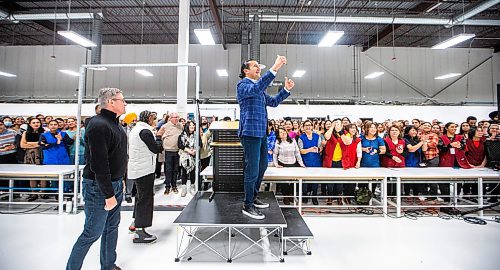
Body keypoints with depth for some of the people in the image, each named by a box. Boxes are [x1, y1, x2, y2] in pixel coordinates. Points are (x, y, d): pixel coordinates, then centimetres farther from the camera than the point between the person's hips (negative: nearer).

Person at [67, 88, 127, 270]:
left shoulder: (114, 123, 11)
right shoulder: (98, 125, -20)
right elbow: (99, 164, -25)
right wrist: (109, 194, -22)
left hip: (115, 184, 9)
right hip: (99, 187, -9)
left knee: (112, 227, 19)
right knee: (92, 233, 3)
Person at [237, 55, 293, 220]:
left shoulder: (259, 89, 21)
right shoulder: (243, 85, -7)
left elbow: (273, 102, 22)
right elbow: (255, 89, -29)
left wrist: (286, 89, 9)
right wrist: (274, 68, -34)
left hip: (261, 133, 10)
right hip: (250, 133, -10)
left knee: (262, 166, 17)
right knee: (252, 170, -6)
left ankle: (253, 198, 33)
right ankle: (248, 206, 9)